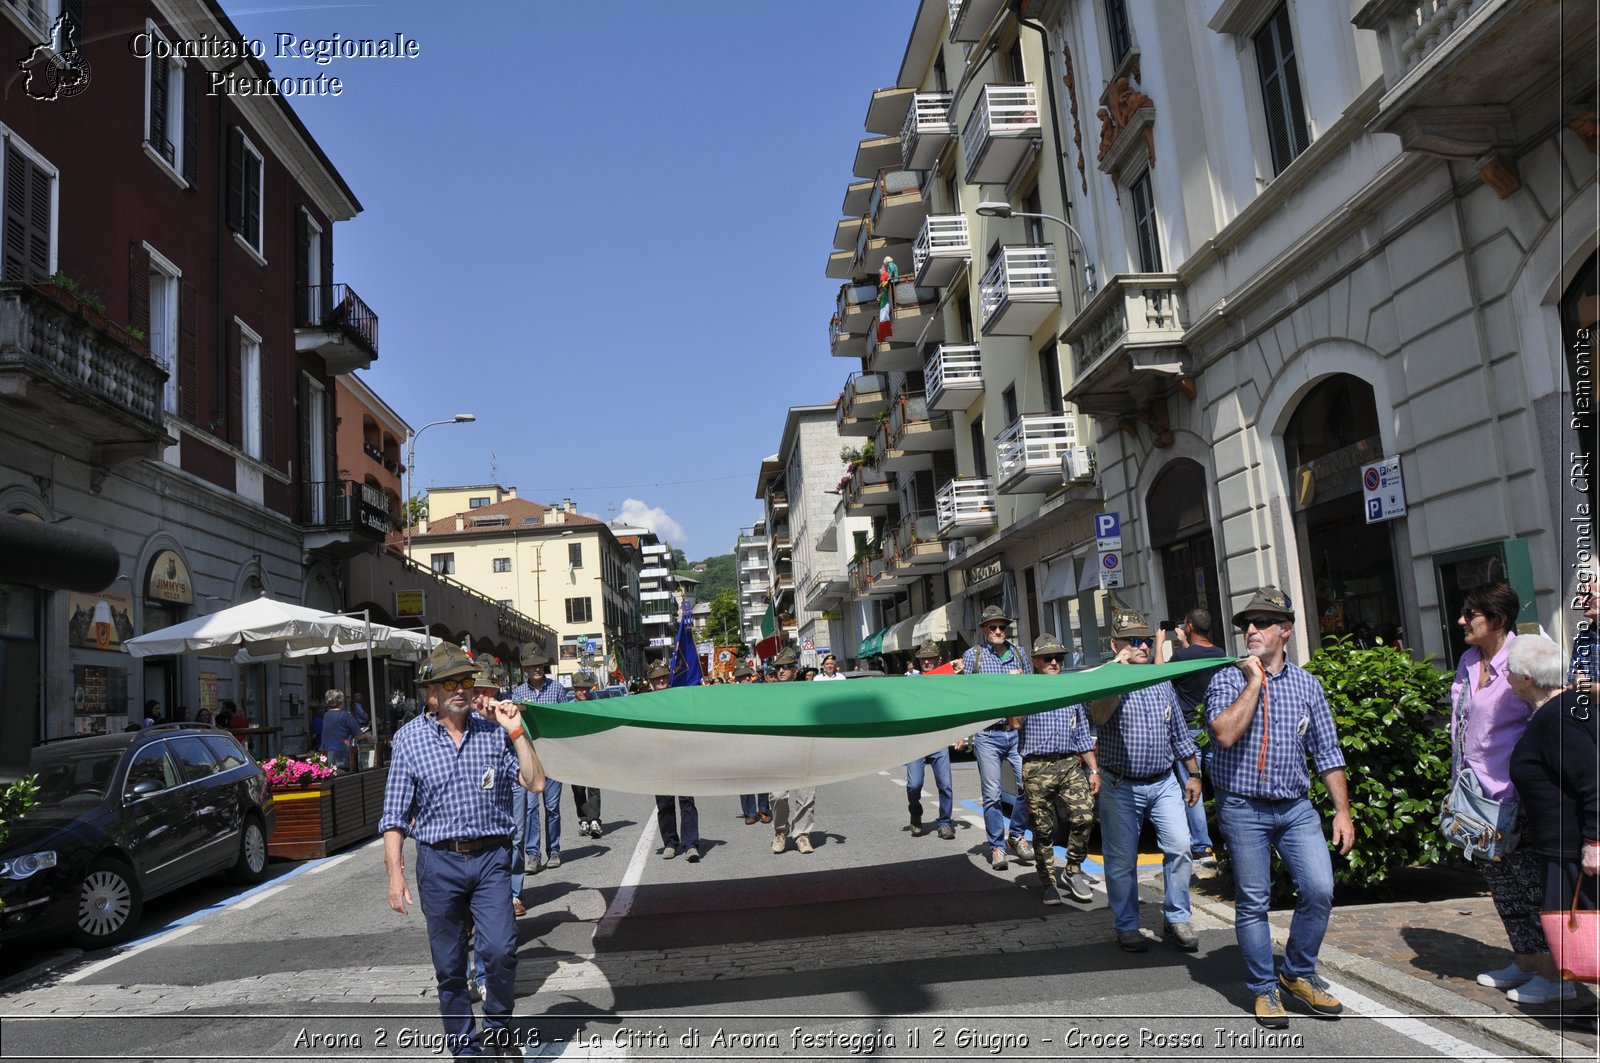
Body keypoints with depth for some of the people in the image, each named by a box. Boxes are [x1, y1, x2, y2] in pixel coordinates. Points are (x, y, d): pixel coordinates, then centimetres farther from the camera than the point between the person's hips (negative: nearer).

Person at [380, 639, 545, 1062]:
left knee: (500, 950, -15)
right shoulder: (409, 739, 1)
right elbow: (394, 815, 1)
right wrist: (395, 873, -6)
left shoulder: (494, 733, 3)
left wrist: (516, 731, -8)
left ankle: (498, 1026, 11)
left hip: (491, 858, 0)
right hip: (439, 862, 0)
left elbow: (535, 783, -2)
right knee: (449, 967, 9)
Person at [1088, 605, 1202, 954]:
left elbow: (1179, 731, 17)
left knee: (1179, 849, -5)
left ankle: (1176, 920, 11)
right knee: (1122, 862, 5)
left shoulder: (1161, 681, 9)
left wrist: (1193, 774, 16)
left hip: (1164, 783, 4)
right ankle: (1127, 927, 20)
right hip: (1121, 788, -4)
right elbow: (1100, 716, -30)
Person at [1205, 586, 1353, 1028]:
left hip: (1296, 806, 3)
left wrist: (1343, 810, 4)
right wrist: (1255, 681, -15)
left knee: (1319, 889, -5)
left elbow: (1327, 752, 9)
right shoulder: (1227, 680, -3)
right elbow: (1225, 733, -21)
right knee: (1252, 903, 3)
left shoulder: (1306, 684, 6)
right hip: (1243, 809, -3)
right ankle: (1264, 989, 19)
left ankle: (1298, 973, 18)